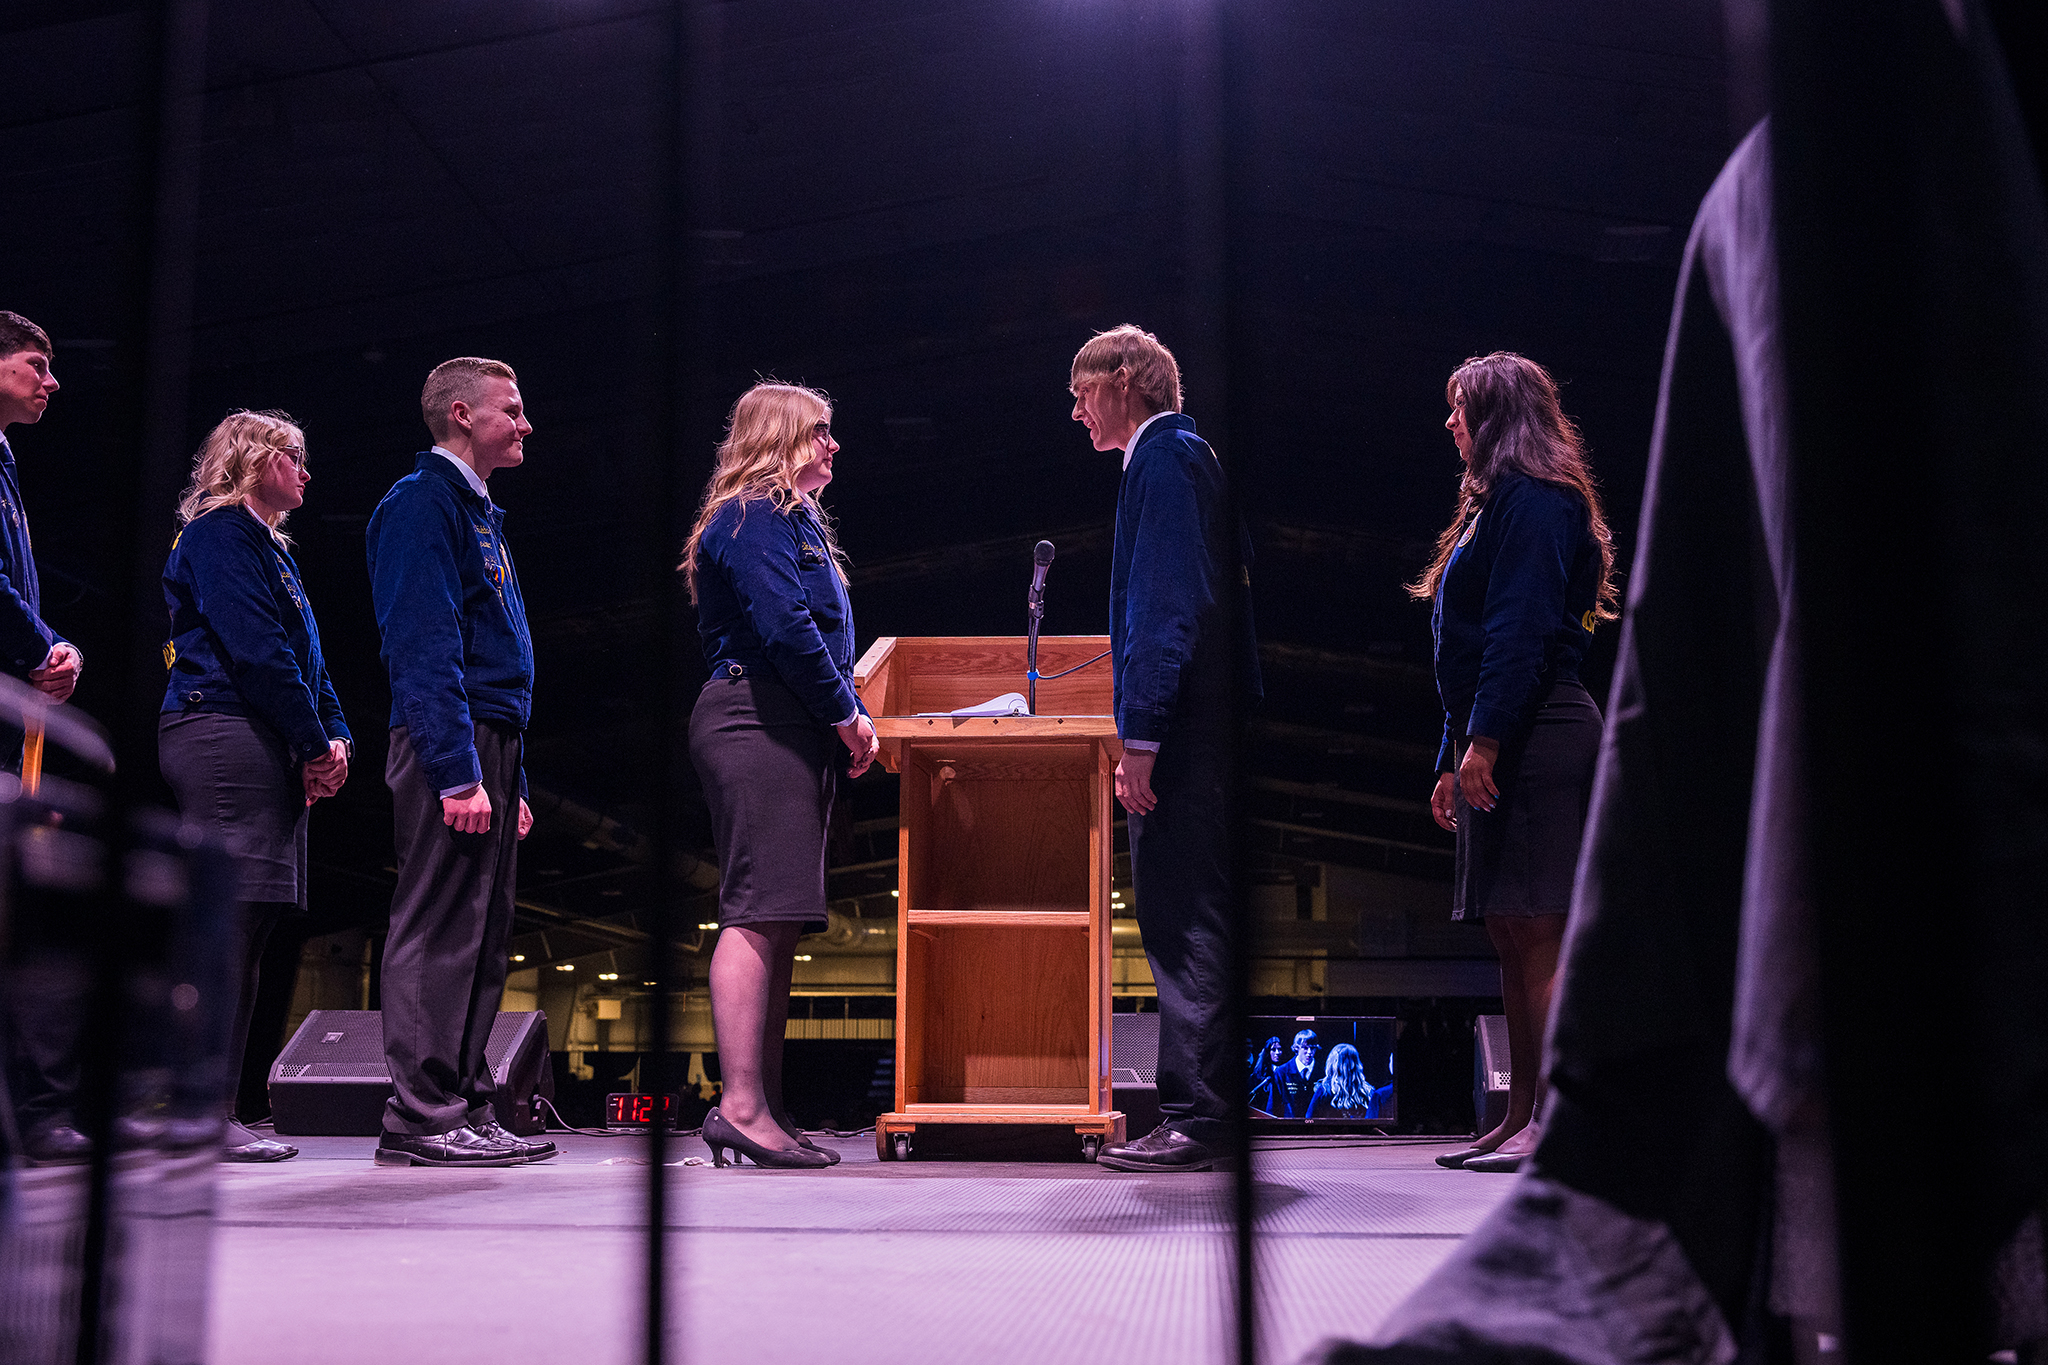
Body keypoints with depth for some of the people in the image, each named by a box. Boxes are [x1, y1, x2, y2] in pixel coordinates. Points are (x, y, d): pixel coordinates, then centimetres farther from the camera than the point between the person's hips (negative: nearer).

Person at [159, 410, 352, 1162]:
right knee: (229, 922, -12)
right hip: (226, 736, -10)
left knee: (245, 929, 7)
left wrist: (335, 735, 9)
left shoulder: (269, 546, 26)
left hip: (264, 751, 10)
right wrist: (316, 744, -11)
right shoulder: (221, 534, -4)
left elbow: (303, 653, 24)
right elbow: (256, 650, -14)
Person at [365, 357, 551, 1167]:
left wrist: (513, 782, 20)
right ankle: (422, 1119, -4)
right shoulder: (423, 502, -7)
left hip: (490, 743, 10)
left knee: (481, 937, 10)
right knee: (438, 932, -8)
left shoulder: (477, 511, 23)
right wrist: (459, 773, -23)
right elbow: (423, 646, -17)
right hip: (449, 742, -10)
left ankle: (466, 1108, 16)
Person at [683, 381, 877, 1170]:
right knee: (758, 916, -15)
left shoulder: (795, 521, 25)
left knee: (780, 923, 8)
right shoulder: (755, 520, -8)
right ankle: (740, 1106, -16)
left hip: (790, 731, 11)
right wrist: (845, 713, -11)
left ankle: (765, 1108, 11)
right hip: (756, 726, -11)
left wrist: (848, 713, 15)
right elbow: (785, 629, -18)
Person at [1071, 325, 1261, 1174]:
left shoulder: (1162, 459, -8)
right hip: (1201, 732, 10)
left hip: (1179, 729, -10)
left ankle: (1197, 1120, -4)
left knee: (1183, 921, -8)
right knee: (1189, 919, 11)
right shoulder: (1185, 455, 22)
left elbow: (1164, 604, -18)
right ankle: (1205, 1112, 17)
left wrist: (1140, 736, -21)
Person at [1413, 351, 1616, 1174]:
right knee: (1511, 935, 9)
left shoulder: (1532, 502, -7)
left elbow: (1521, 630, -18)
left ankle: (1551, 1121, -8)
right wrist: (1453, 759, 22)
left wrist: (1486, 737, -23)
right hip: (1502, 746, 10)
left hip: (1532, 741, -10)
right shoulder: (1498, 504, 24)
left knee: (1535, 929, -10)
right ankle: (1521, 1117, 13)